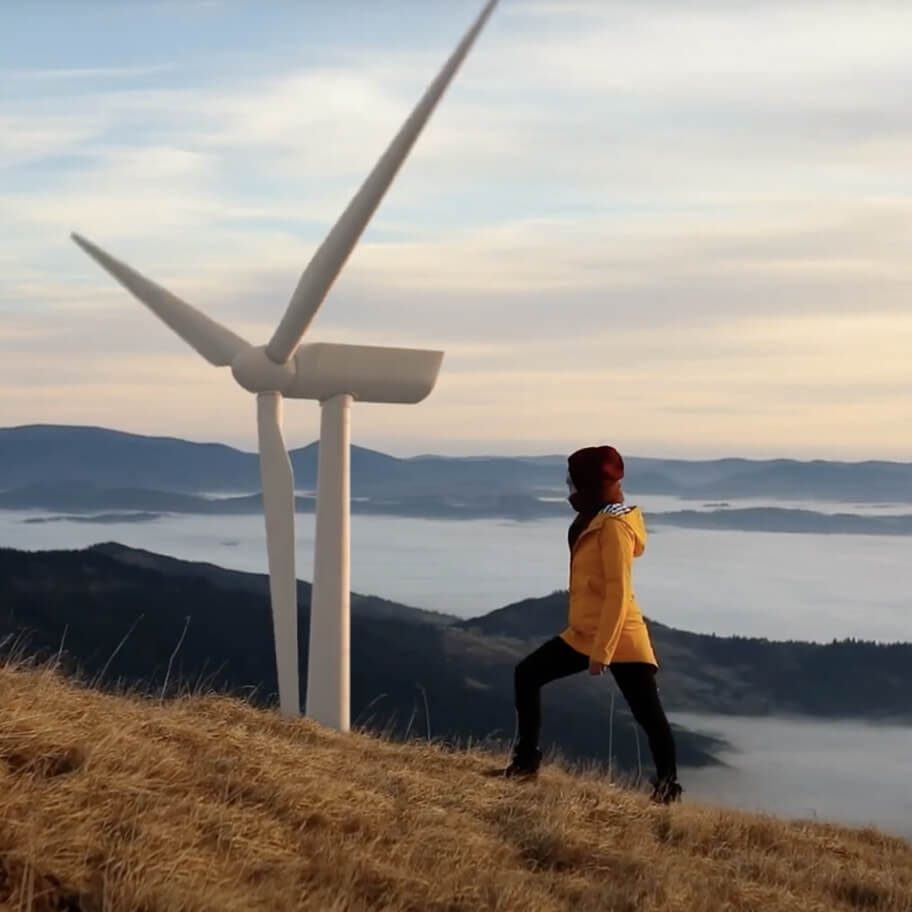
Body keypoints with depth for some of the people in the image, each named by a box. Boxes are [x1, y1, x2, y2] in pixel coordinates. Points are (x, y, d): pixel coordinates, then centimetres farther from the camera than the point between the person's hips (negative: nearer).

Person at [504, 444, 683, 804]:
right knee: (527, 674, 6)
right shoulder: (596, 521, 14)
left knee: (647, 713, -5)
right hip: (583, 634, 10)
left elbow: (618, 592, -22)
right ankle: (526, 761, 11)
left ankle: (668, 784, 6)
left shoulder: (614, 526, -16)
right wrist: (593, 642, 21)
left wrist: (603, 650, -24)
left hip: (620, 638, -10)